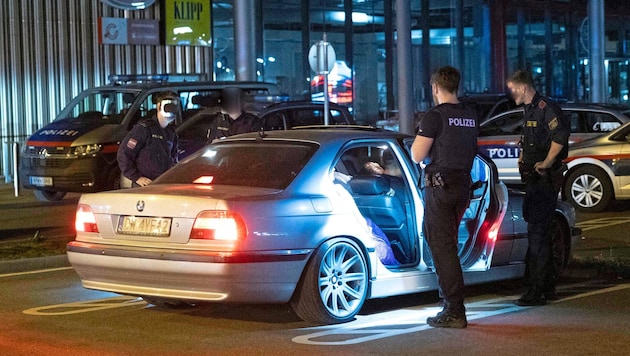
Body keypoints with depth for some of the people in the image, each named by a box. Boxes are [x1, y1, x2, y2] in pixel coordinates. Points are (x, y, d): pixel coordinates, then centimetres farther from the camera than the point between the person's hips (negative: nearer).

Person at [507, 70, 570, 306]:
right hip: (534, 180, 11)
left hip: (545, 180, -11)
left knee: (537, 233, -10)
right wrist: (524, 157, 18)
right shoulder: (529, 110, 17)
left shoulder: (545, 107, -15)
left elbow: (561, 134, -30)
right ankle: (548, 287, 23)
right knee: (538, 231, 15)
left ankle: (536, 292, -9)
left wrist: (546, 162, -23)